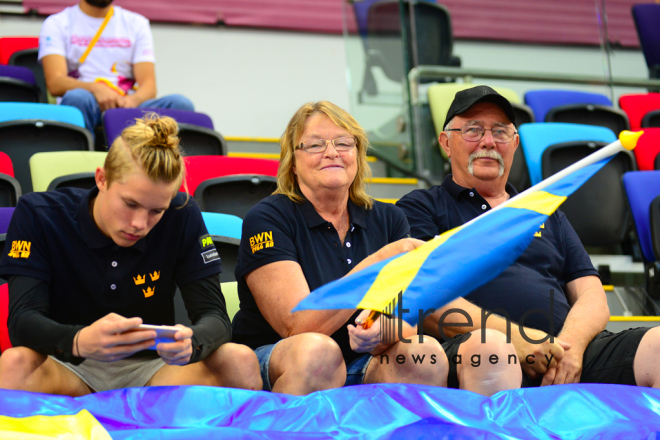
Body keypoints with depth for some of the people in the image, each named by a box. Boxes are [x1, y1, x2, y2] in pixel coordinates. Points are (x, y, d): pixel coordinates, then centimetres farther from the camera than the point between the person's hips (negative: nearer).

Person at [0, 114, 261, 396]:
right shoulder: (38, 215, -10)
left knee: (241, 362, -26)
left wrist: (190, 344, -36)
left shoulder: (182, 218, -5)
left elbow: (214, 315, -9)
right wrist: (80, 341, -45)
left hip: (150, 370, 2)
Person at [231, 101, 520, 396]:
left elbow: (410, 320, 0)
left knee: (426, 353, -25)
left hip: (362, 366, 4)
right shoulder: (267, 219, -6)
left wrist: (388, 327, -26)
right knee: (318, 350, -35)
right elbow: (299, 327, -18)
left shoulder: (388, 219, 8)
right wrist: (379, 263, -24)